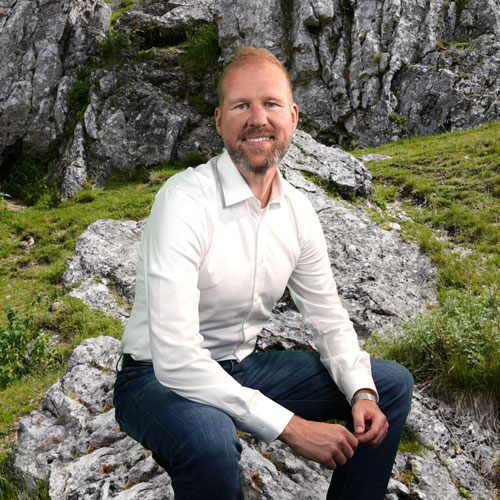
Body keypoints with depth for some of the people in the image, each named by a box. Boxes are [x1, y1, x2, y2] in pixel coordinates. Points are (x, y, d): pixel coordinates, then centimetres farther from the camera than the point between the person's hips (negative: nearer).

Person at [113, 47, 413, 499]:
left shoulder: (298, 211, -3)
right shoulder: (185, 200, -25)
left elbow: (329, 319, 7)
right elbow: (176, 361, -31)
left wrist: (362, 392, -11)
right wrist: (290, 426, -28)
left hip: (243, 368, 7)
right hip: (162, 378, -6)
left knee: (393, 384, 6)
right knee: (209, 442, -41)